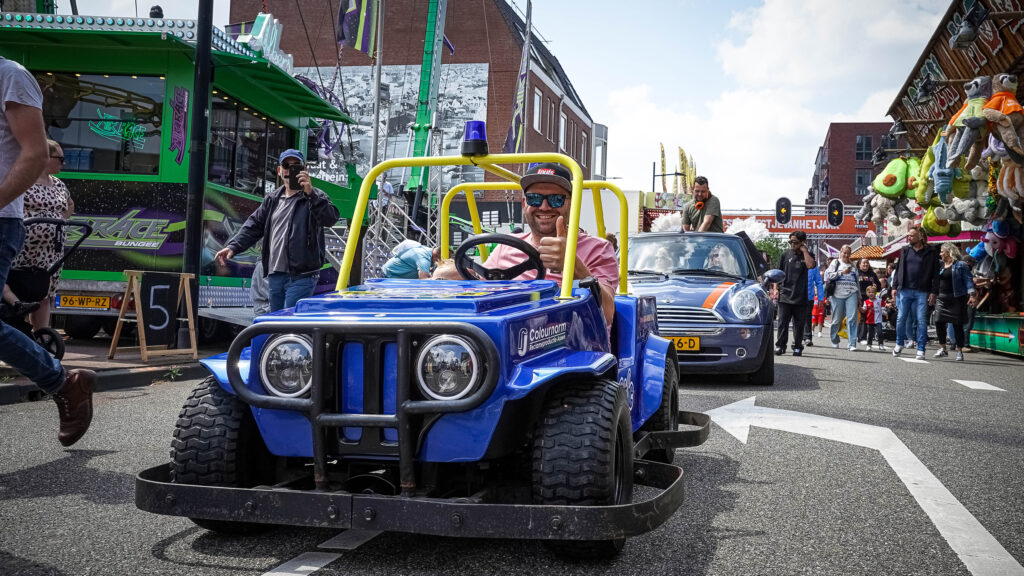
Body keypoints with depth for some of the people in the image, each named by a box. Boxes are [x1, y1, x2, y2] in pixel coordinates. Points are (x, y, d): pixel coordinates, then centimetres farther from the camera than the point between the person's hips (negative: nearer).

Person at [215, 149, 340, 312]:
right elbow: (254, 226, 19)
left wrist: (310, 194, -27)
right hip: (275, 275, 7)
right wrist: (233, 246, 5)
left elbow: (331, 218, -18)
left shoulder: (315, 197, 0)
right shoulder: (272, 199, 18)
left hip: (301, 275, -7)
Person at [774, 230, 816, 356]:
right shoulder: (785, 255, 8)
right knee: (783, 322, -2)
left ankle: (797, 347, 15)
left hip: (801, 297, 0)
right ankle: (780, 345, 5)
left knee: (799, 324, 6)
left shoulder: (807, 255, 5)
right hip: (785, 295, 1)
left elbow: (810, 265, -19)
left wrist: (804, 250, -10)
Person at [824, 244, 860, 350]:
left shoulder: (852, 265, 23)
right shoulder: (836, 262, 11)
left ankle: (853, 344, -13)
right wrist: (841, 272, -13)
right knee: (837, 319, 1)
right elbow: (828, 275, -4)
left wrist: (859, 296, 24)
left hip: (851, 294, 3)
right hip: (838, 294, -3)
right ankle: (835, 341, 20)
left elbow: (857, 281, 26)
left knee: (852, 318, -11)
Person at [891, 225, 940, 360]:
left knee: (922, 321, -2)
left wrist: (934, 292, -6)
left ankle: (921, 350, 3)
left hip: (922, 292, -3)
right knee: (901, 318, 5)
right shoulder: (905, 250, 11)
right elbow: (898, 269, 14)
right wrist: (894, 287, 6)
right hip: (904, 291, 3)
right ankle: (899, 344, 23)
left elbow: (935, 274, 0)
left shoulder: (930, 252, 0)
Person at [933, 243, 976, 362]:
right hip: (942, 298, 5)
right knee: (939, 322, -4)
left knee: (957, 325, -1)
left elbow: (968, 280, -9)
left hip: (957, 298, -5)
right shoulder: (940, 265, 13)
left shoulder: (960, 265, -5)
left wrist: (971, 295, -17)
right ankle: (942, 349, 8)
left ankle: (959, 351, 7)